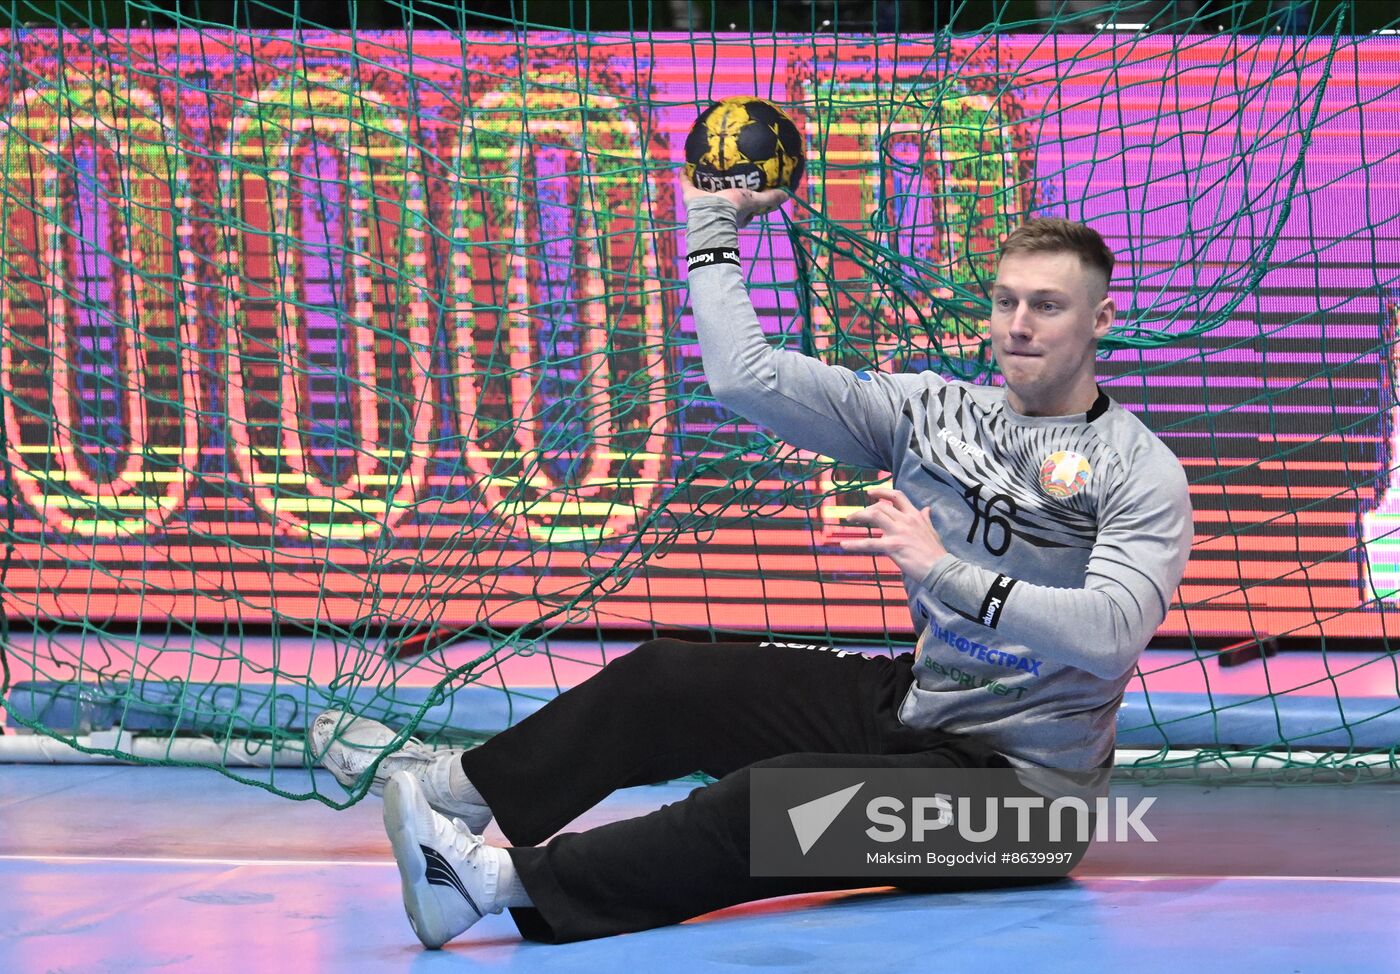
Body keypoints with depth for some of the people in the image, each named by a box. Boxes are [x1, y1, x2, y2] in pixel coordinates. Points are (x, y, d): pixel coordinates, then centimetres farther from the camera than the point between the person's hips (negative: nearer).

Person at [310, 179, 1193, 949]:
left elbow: (1112, 633, -29)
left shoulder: (1141, 473, -12)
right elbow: (746, 377, 1)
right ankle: (467, 787, 17)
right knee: (667, 681, 0)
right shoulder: (935, 411, 5)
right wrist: (713, 222, 5)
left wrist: (945, 575, -33)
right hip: (909, 703, 7)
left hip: (1014, 773, -7)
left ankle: (507, 876, -36)